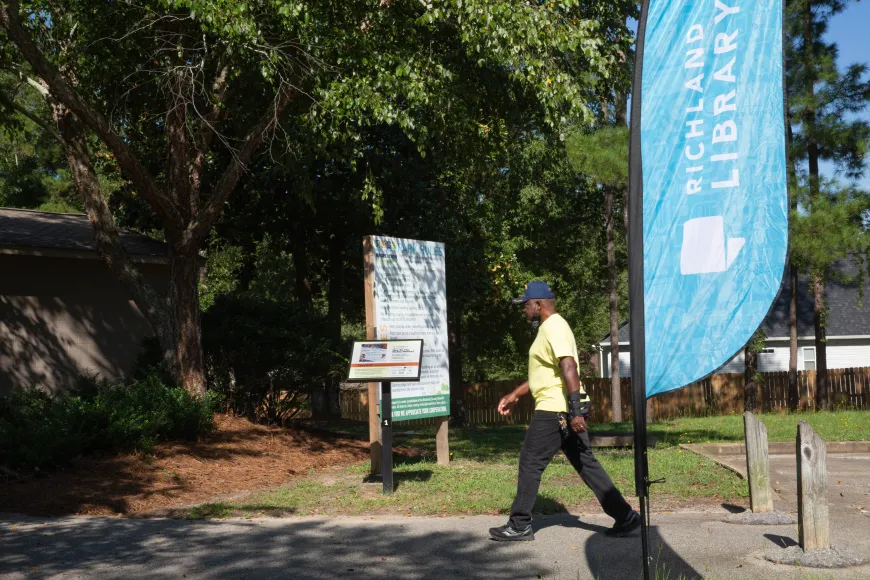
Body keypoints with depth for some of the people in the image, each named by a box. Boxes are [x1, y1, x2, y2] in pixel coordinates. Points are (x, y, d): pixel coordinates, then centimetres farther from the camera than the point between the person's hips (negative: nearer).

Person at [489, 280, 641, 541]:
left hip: (555, 411, -10)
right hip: (567, 411, 10)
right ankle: (624, 515, 11)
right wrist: (514, 395, 28)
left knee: (530, 464, 0)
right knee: (585, 463, 11)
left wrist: (575, 410, -31)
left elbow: (569, 368, -25)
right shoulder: (548, 328, 19)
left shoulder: (554, 327, -14)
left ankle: (519, 526, 9)